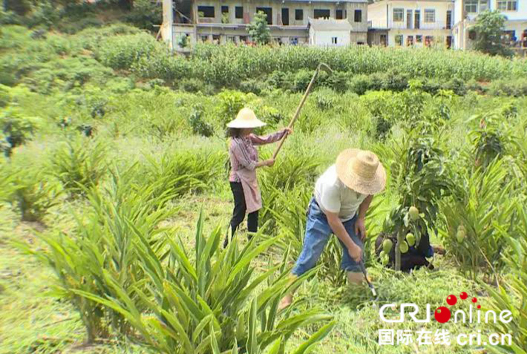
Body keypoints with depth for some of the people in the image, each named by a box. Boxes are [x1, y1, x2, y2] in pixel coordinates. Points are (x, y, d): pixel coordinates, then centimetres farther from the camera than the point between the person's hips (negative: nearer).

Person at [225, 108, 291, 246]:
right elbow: (249, 165, -21)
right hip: (240, 182, -9)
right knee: (239, 215, -2)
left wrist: (283, 132, -3)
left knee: (253, 212, 15)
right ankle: (227, 245, 8)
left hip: (250, 181, 9)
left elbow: (265, 139, 8)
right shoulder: (236, 143, -23)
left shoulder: (248, 138, 4)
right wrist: (266, 163, -8)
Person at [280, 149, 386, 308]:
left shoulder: (368, 177, -23)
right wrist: (351, 246, -25)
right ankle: (287, 296, -4)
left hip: (349, 215, 6)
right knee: (310, 254, -11)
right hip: (323, 214, -6)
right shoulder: (332, 183, -41)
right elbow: (333, 220, -31)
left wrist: (361, 218, -5)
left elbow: (369, 193, 4)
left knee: (357, 255, -2)